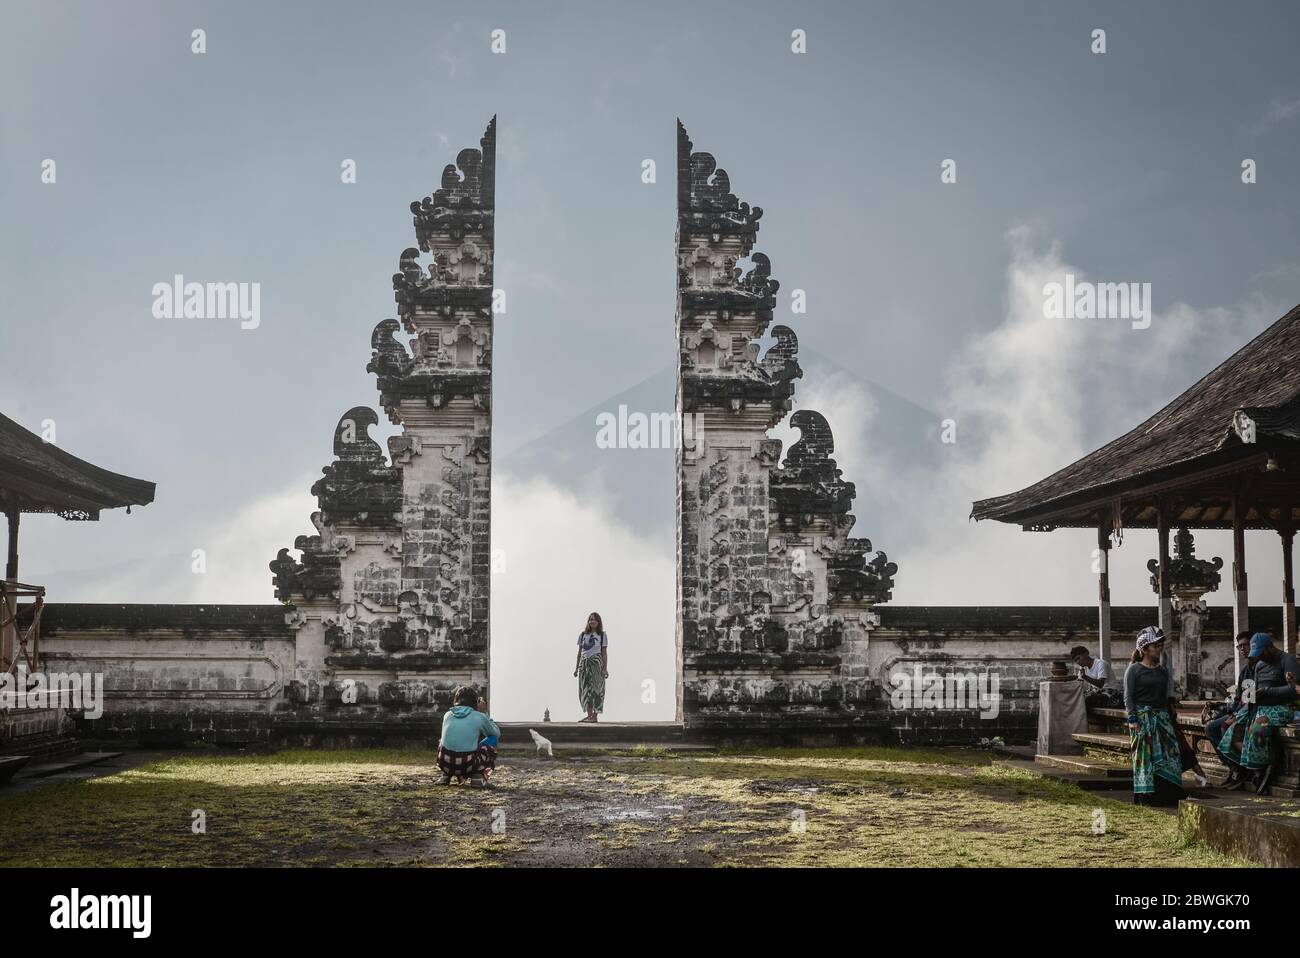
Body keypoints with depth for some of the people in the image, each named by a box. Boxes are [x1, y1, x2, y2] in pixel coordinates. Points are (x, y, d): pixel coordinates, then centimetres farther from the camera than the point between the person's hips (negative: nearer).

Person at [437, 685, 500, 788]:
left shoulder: (448, 715, 13)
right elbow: (497, 733, 20)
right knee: (490, 745, 22)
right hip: (468, 766, -3)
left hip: (446, 764, 3)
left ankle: (446, 775, 19)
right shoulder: (479, 717, 2)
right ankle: (478, 775, 2)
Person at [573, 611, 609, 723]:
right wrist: (576, 668, 11)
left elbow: (604, 653, 1)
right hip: (584, 663, 3)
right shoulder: (583, 635, 11)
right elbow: (579, 652, 14)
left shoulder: (602, 635, 3)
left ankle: (594, 716, -2)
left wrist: (605, 669, -5)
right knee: (585, 689, 0)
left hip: (596, 663, -3)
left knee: (595, 688, -5)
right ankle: (589, 715, 6)